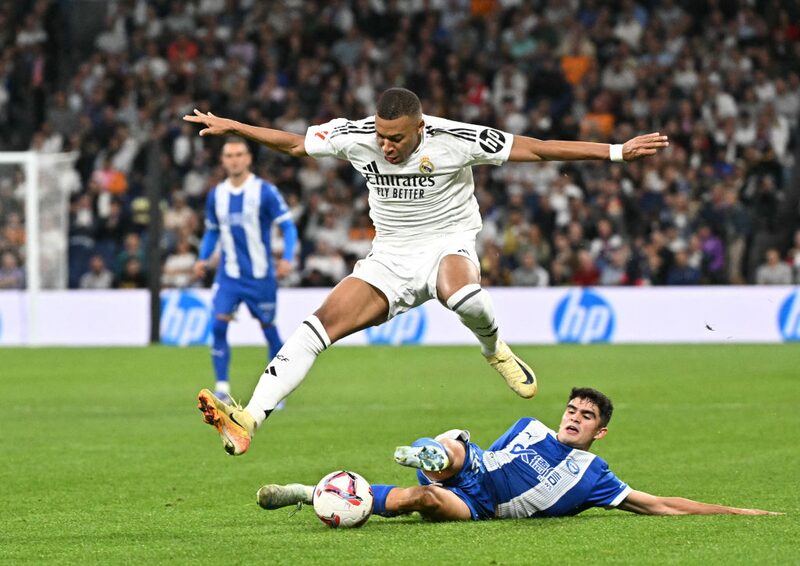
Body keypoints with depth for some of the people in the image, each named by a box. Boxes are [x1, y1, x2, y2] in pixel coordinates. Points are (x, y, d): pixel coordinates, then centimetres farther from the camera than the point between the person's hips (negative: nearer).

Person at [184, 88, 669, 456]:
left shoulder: (454, 140, -18)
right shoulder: (355, 137, -9)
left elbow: (535, 149, -13)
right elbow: (294, 144, 9)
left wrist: (617, 152, -14)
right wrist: (231, 127, 7)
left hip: (448, 243, -3)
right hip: (390, 256, 3)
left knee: (464, 296, -41)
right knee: (322, 323, -18)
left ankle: (495, 350, -5)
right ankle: (249, 420, -25)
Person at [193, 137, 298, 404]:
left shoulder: (265, 191, -7)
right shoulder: (216, 195, 6)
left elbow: (288, 226, -6)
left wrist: (287, 258, -21)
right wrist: (203, 258, 2)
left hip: (260, 275, -3)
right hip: (228, 275, 3)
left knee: (268, 327, 5)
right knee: (218, 325, -13)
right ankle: (222, 389, -10)